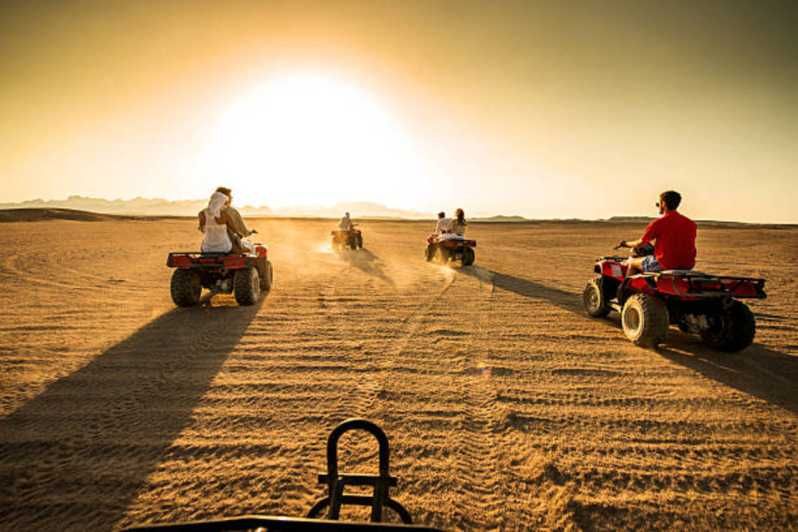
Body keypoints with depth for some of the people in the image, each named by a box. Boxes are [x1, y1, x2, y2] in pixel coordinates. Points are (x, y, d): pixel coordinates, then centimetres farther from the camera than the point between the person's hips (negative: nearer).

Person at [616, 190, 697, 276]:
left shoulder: (658, 223, -11)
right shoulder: (691, 224, 5)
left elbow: (640, 244, -3)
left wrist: (625, 243, 18)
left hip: (664, 265, -6)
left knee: (631, 262, 15)